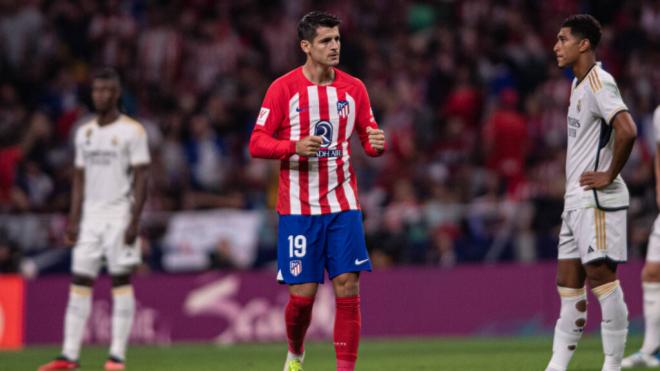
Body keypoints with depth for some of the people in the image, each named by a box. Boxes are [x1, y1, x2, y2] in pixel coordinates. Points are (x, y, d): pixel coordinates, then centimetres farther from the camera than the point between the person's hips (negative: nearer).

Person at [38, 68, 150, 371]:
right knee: (79, 281, 1)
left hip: (119, 215, -5)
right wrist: (73, 220, 8)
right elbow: (80, 179, 16)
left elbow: (140, 179, -8)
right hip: (90, 216, 6)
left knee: (121, 281, -4)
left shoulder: (132, 131, -5)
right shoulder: (84, 133, 13)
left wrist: (134, 221, -16)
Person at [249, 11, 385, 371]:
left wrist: (375, 143, -13)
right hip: (298, 208, -2)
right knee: (303, 294, -1)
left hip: (343, 205, 3)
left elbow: (367, 136, 12)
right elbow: (257, 143, -6)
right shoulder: (283, 88, -5)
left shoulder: (353, 88, 5)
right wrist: (295, 146, -23)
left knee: (347, 287, -7)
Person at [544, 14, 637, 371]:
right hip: (576, 200, 10)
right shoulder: (578, 84, 16)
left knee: (601, 277, -7)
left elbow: (627, 131, -27)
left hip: (597, 200, -10)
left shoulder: (598, 82, -14)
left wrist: (609, 175, -18)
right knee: (568, 284, 9)